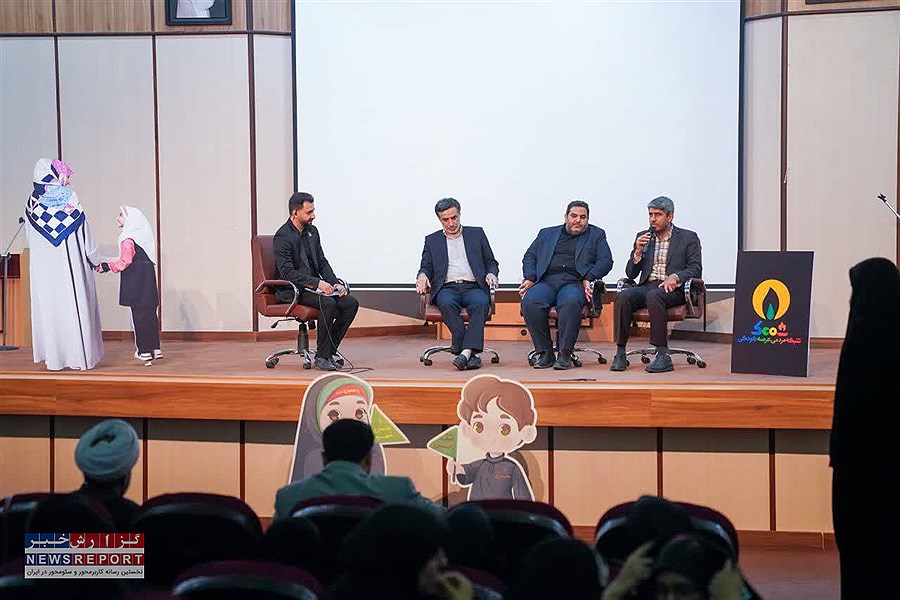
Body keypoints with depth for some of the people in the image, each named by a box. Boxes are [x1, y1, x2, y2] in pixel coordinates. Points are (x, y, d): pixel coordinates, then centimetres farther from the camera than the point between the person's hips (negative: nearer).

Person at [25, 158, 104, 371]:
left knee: (49, 307, 7)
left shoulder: (32, 202, 3)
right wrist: (96, 260, 10)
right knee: (76, 306, 4)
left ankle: (54, 356, 8)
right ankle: (80, 355, 5)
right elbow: (85, 235, -2)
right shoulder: (71, 199, -6)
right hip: (71, 265, -2)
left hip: (43, 267, 3)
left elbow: (31, 238, 10)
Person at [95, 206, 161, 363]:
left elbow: (125, 262, -18)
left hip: (135, 280, -8)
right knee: (150, 312, 11)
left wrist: (107, 266, -7)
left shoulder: (128, 238, -13)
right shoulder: (142, 234, 14)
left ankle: (144, 351, 1)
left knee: (139, 314, -2)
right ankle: (155, 348, 14)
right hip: (148, 278, 8)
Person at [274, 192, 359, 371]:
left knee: (351, 303, -11)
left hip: (313, 287, 8)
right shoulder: (282, 236, -13)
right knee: (328, 303, -32)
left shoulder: (312, 231, 12)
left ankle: (330, 351, -4)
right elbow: (287, 272, -21)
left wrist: (335, 283, -2)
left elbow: (322, 262, 16)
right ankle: (321, 356, -20)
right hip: (292, 291, -8)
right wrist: (317, 283, -27)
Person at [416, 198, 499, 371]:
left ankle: (466, 352, -45)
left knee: (481, 303, -36)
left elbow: (491, 263, 19)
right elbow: (426, 267, 17)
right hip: (447, 288, 0)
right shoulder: (432, 240, 21)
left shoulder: (476, 234, 20)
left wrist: (491, 274, -4)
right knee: (447, 304, -36)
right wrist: (423, 275, -8)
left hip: (473, 287, 0)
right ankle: (471, 356, -36)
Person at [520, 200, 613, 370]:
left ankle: (564, 354, -31)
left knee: (571, 303, -38)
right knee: (530, 302, -31)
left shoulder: (596, 235, 20)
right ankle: (545, 353, -22)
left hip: (575, 282, -2)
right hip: (546, 281, 2)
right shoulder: (547, 233, 26)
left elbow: (606, 261, 8)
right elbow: (529, 257, 19)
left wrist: (588, 278, -9)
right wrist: (530, 278, 0)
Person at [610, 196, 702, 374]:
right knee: (623, 296, -29)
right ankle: (620, 354, -27)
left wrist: (675, 276, -18)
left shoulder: (688, 238, 10)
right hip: (646, 286, 4)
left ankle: (663, 355, -37)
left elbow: (695, 269, 0)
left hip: (672, 289, -4)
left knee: (653, 296, -38)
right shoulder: (643, 237, 20)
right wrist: (638, 252, -2)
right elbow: (630, 274, 16)